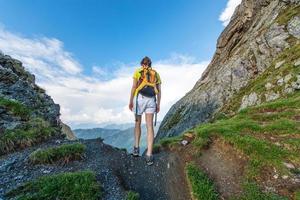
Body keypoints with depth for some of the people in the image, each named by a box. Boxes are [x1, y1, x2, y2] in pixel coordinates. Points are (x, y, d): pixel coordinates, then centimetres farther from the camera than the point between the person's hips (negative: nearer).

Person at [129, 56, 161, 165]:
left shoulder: (137, 72, 11)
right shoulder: (156, 74, 20)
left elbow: (134, 87, -2)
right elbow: (159, 91, 12)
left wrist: (130, 101, 0)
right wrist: (158, 104, 14)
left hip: (139, 99, -1)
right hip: (151, 100, 2)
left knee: (137, 123, 16)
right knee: (150, 127, -2)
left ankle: (136, 148, 16)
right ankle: (149, 155, -8)